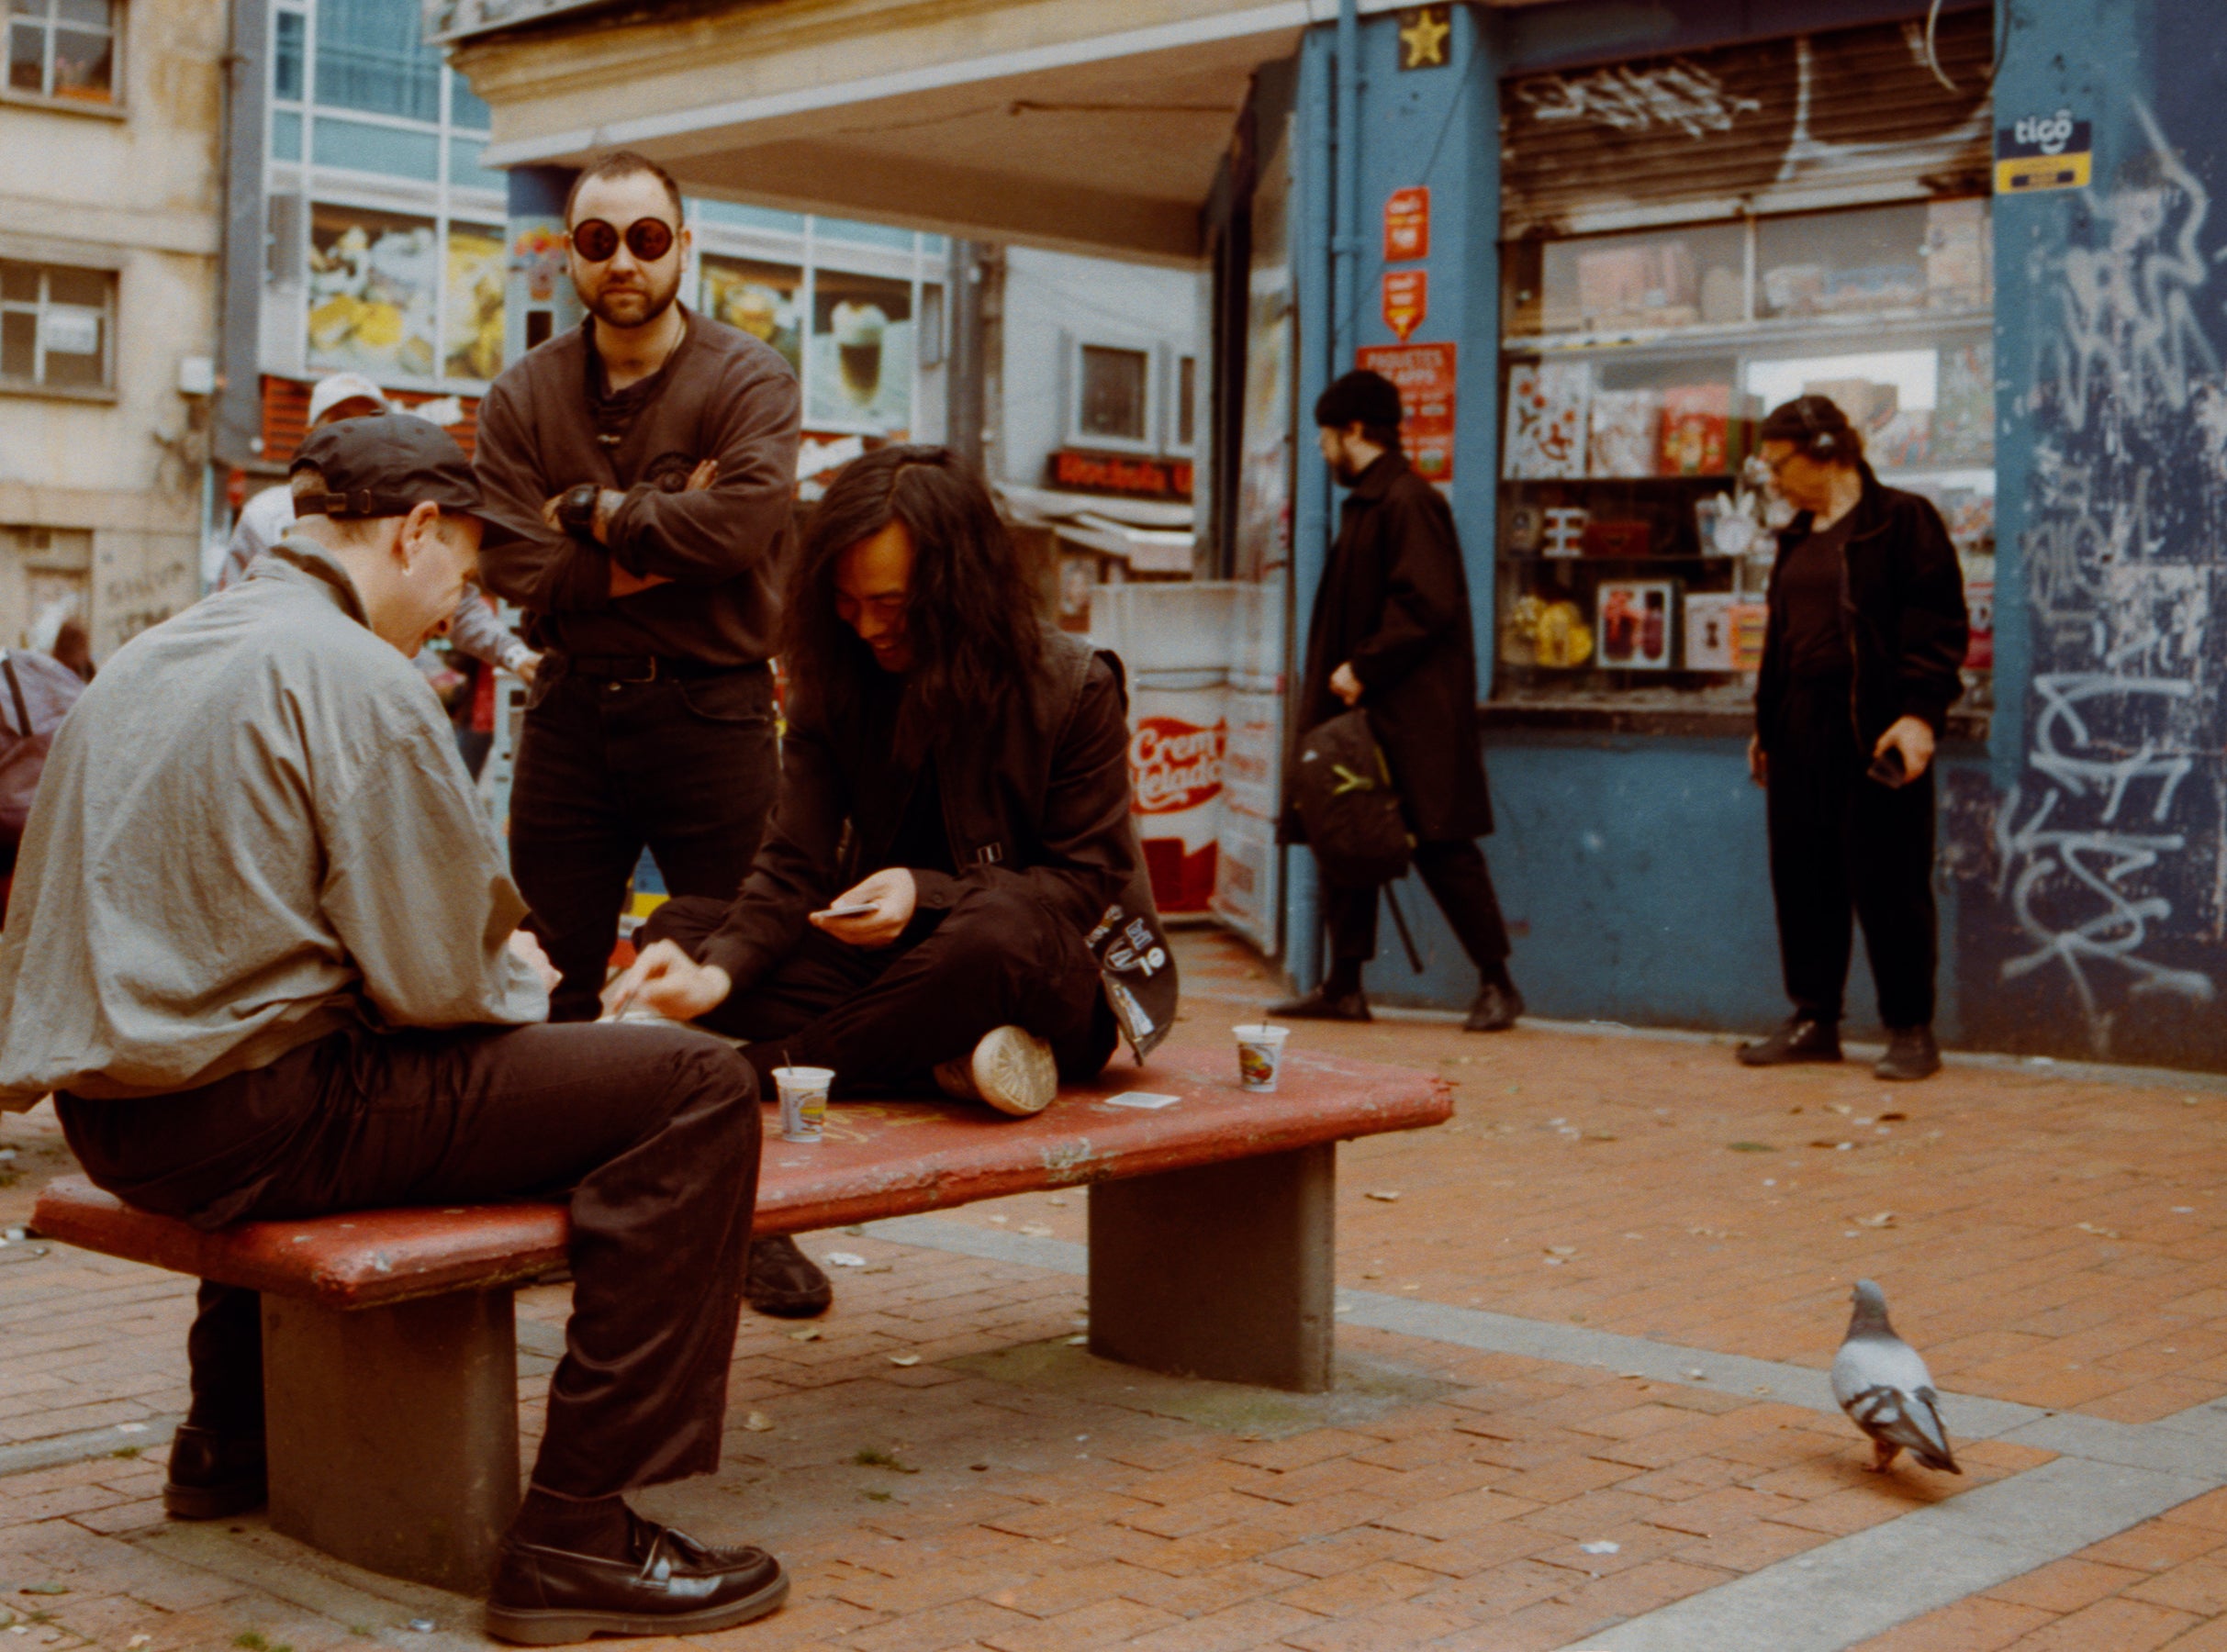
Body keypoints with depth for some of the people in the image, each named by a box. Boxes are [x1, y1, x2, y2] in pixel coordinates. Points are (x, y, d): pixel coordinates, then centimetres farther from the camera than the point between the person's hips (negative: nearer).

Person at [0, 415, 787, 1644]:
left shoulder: (145, 658, 15)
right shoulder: (356, 678, -13)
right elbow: (435, 978, -15)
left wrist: (490, 957, 22)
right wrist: (522, 980, 8)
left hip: (107, 1111, 10)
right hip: (242, 1123, -10)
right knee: (695, 1090, -12)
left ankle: (231, 1440, 47)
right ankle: (576, 1534, -12)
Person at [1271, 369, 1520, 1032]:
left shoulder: (1408, 502, -12)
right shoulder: (1365, 504, 18)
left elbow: (1426, 604, -21)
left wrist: (1364, 668, -19)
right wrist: (1334, 676, 13)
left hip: (1412, 715, -10)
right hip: (1360, 705, 10)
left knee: (1439, 845, -7)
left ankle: (1497, 984, 2)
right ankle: (1344, 985, 12)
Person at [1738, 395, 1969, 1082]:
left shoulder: (1901, 521, -5)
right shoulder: (1798, 537, 18)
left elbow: (1939, 625, -10)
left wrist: (1920, 714, -19)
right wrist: (1765, 722, 22)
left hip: (1872, 730, -7)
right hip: (1800, 731, 8)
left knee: (1888, 881, -3)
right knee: (1802, 877, 8)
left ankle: (1911, 1030, 6)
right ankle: (1814, 1019, 17)